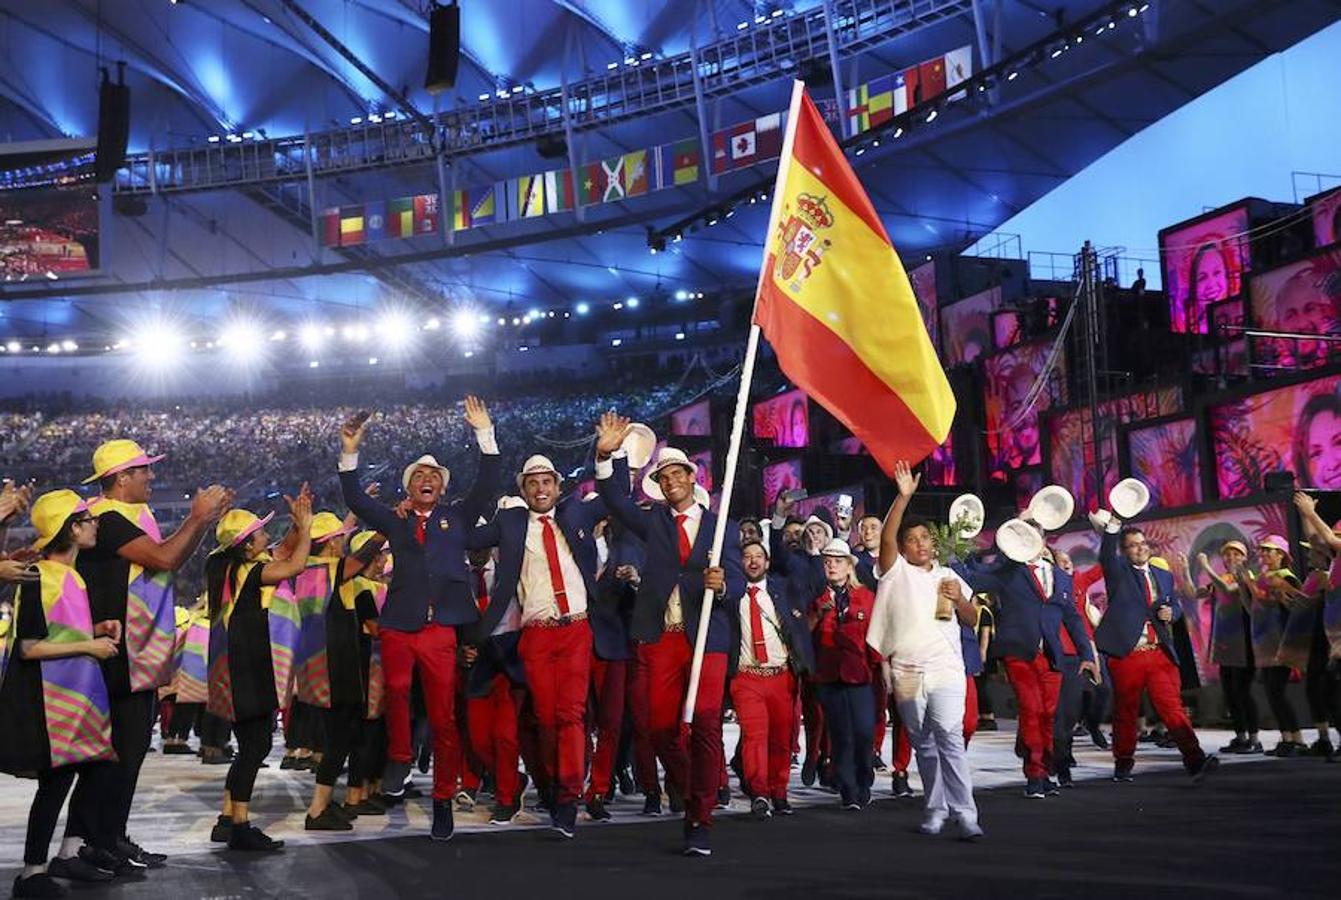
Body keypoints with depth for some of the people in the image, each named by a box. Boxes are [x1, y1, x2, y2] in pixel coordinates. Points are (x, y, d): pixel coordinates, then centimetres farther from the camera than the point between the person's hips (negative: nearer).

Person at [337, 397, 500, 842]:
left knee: (444, 718, 0)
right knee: (396, 689, -26)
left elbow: (486, 486, 4)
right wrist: (350, 454, -1)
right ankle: (399, 758, -1)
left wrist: (485, 434, -3)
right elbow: (355, 501, 9)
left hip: (441, 630, -1)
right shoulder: (395, 521, 18)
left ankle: (443, 801, 12)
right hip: (398, 626, 1)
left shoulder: (457, 516, 15)